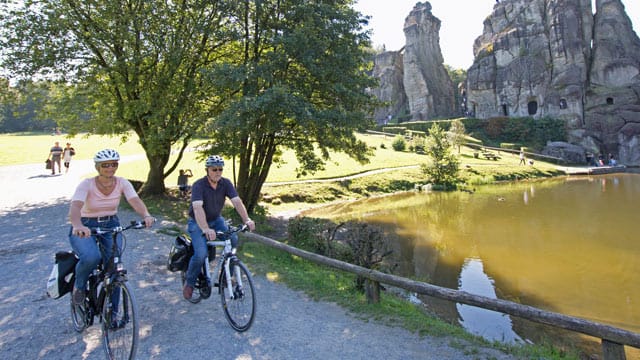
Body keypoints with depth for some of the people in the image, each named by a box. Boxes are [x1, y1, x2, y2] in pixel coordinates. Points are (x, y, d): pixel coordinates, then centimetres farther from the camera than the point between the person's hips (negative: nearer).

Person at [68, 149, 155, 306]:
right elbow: (75, 206, -33)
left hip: (111, 226, 3)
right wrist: (78, 226, -54)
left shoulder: (122, 183, -9)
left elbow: (135, 200, -24)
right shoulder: (87, 184, -17)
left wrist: (146, 215, -46)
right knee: (92, 257, -32)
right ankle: (79, 286, 3)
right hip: (86, 228, -3)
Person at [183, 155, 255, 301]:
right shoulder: (198, 185, -25)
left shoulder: (226, 183, -12)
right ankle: (189, 282, 5)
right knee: (201, 254, -23)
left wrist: (247, 220, -38)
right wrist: (205, 229, -54)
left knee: (233, 240, -21)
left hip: (216, 220, 4)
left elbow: (237, 201, -22)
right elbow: (197, 208, -39)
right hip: (197, 223, -4)